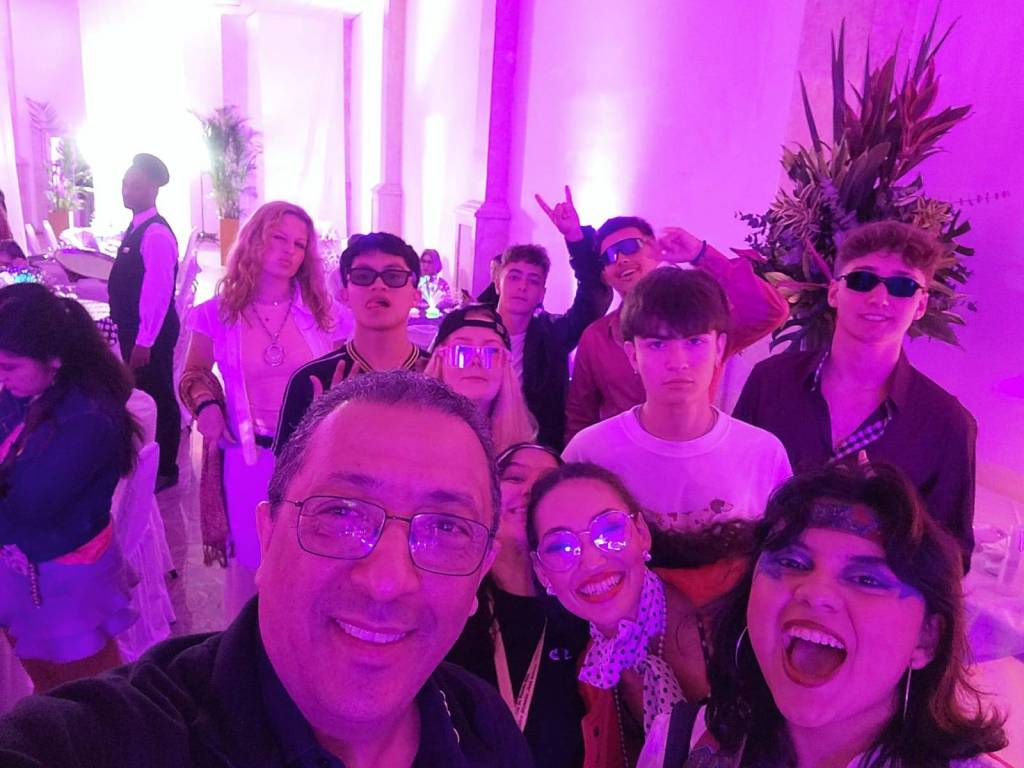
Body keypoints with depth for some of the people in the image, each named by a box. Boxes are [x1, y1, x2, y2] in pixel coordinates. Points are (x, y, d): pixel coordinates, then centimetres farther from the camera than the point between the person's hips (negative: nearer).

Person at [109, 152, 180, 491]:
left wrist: (144, 341, -22)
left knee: (158, 399, 4)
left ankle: (165, 470, 19)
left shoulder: (156, 233, -20)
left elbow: (159, 291, -23)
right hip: (133, 329, 9)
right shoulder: (136, 227, 11)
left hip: (150, 334, -9)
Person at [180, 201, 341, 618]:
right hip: (247, 457, 0)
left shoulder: (320, 312, -3)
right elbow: (194, 373, 10)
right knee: (249, 557, 16)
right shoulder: (219, 313, -4)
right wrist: (206, 404, -10)